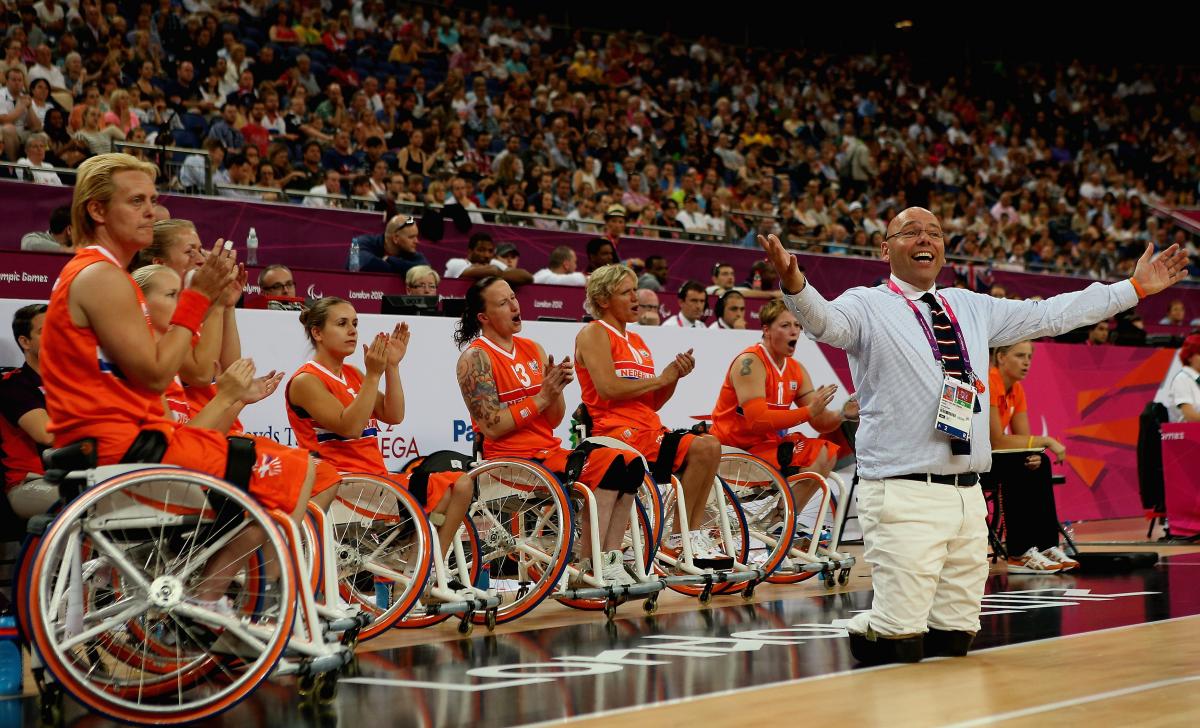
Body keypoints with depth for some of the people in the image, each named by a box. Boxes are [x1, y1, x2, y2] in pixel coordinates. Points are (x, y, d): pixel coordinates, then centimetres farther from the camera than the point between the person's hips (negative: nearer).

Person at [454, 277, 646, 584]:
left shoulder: (533, 350, 14)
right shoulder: (476, 358, -5)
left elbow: (553, 421, 12)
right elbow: (492, 427, -14)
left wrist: (557, 389, -8)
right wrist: (541, 397, -16)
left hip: (549, 452, 7)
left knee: (630, 462, -12)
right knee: (609, 465, -25)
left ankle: (610, 559, -15)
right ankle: (592, 562, -21)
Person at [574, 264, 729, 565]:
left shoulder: (637, 342, 24)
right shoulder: (593, 334, 0)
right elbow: (608, 388, -16)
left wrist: (676, 377, 3)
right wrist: (660, 378, -6)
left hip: (649, 429, 8)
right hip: (614, 430, -8)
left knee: (710, 446, -15)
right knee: (701, 448, -23)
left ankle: (692, 534, -13)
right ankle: (681, 536, -13)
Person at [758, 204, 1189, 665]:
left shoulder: (971, 308, 18)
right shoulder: (867, 307, -2)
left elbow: (1051, 315, 24)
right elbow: (823, 321, -23)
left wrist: (1134, 287, 26)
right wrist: (794, 285, -46)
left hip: (968, 497, 6)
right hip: (903, 498, -6)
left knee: (954, 641, 9)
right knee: (902, 645, -10)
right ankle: (868, 629, 20)